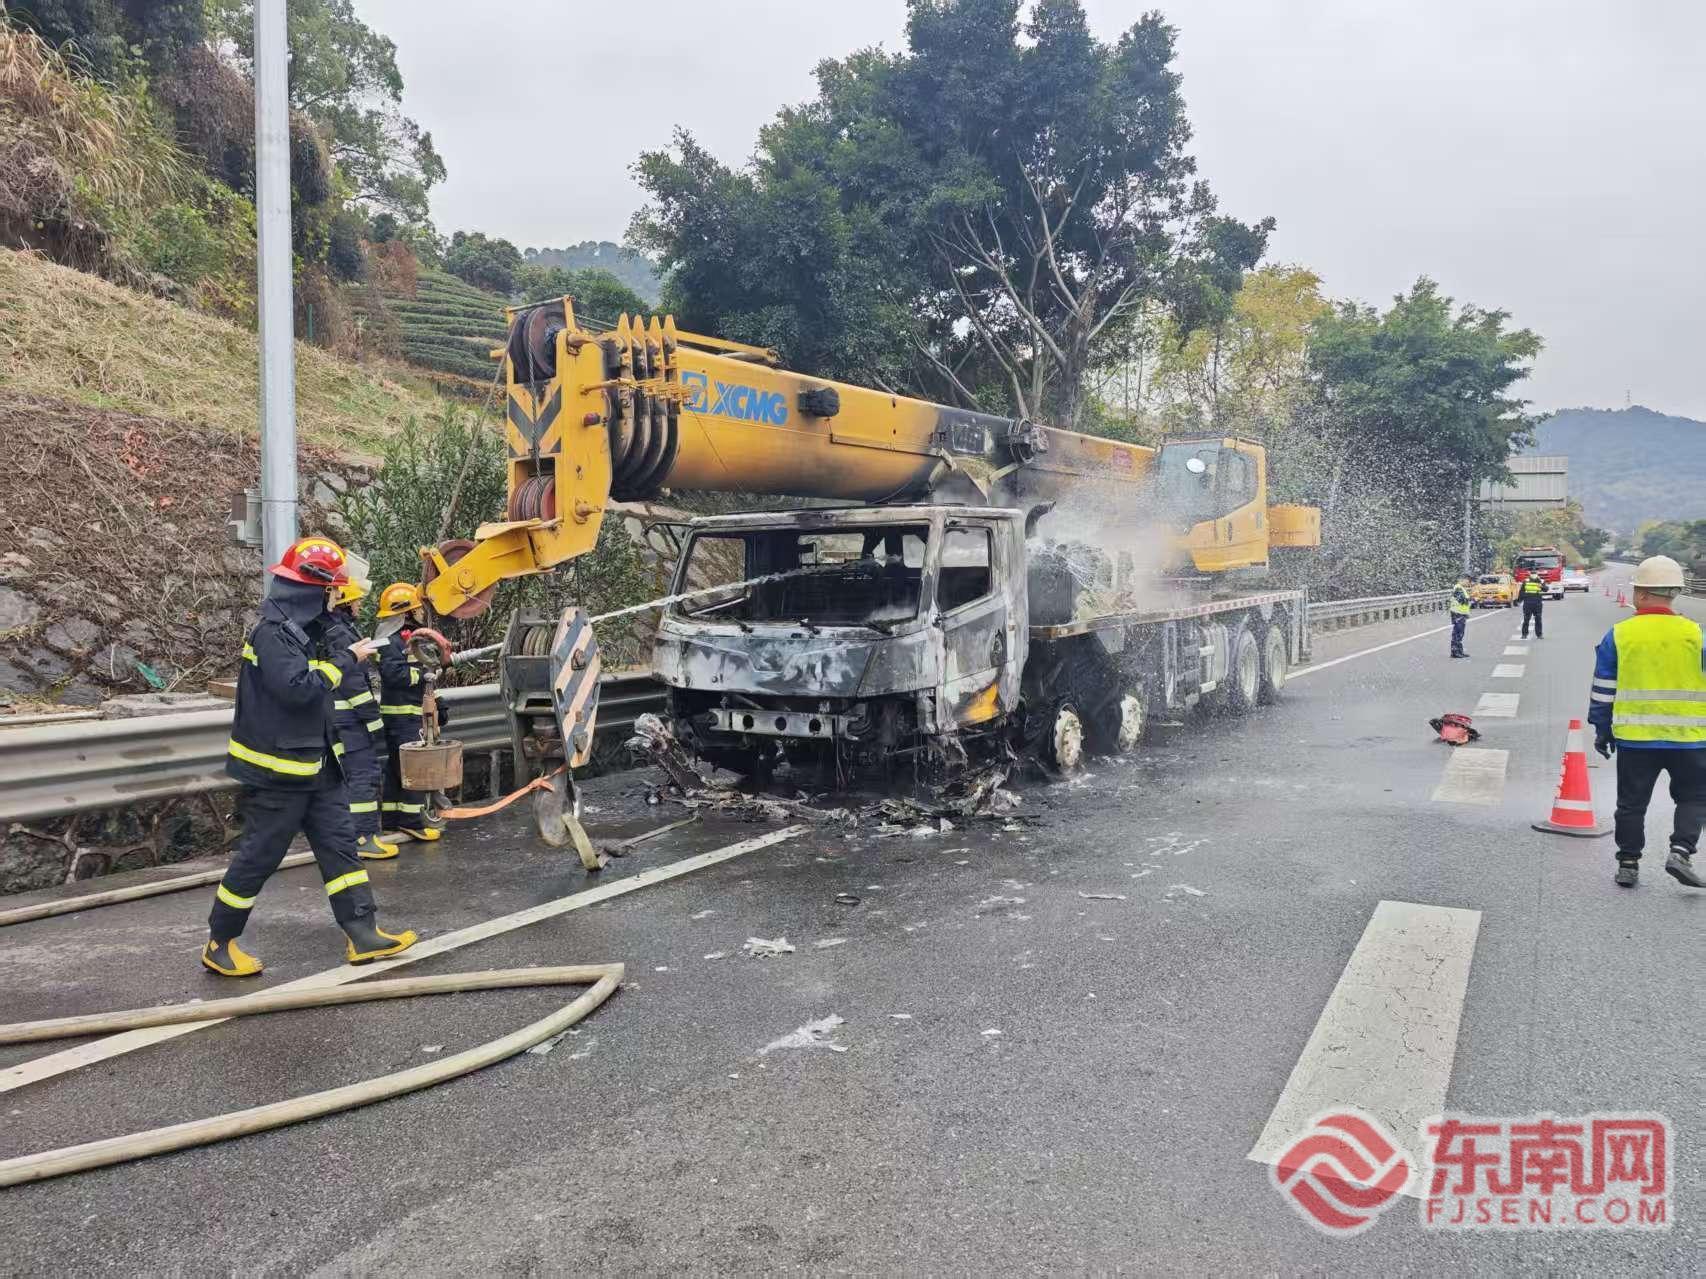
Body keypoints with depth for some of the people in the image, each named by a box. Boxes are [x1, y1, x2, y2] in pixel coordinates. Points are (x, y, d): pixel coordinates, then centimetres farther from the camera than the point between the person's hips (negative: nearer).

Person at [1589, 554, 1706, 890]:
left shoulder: (1618, 635, -4)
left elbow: (1602, 690, 0)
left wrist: (1602, 730, 10)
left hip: (1634, 737, 0)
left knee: (1632, 803, 10)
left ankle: (1628, 864, 14)